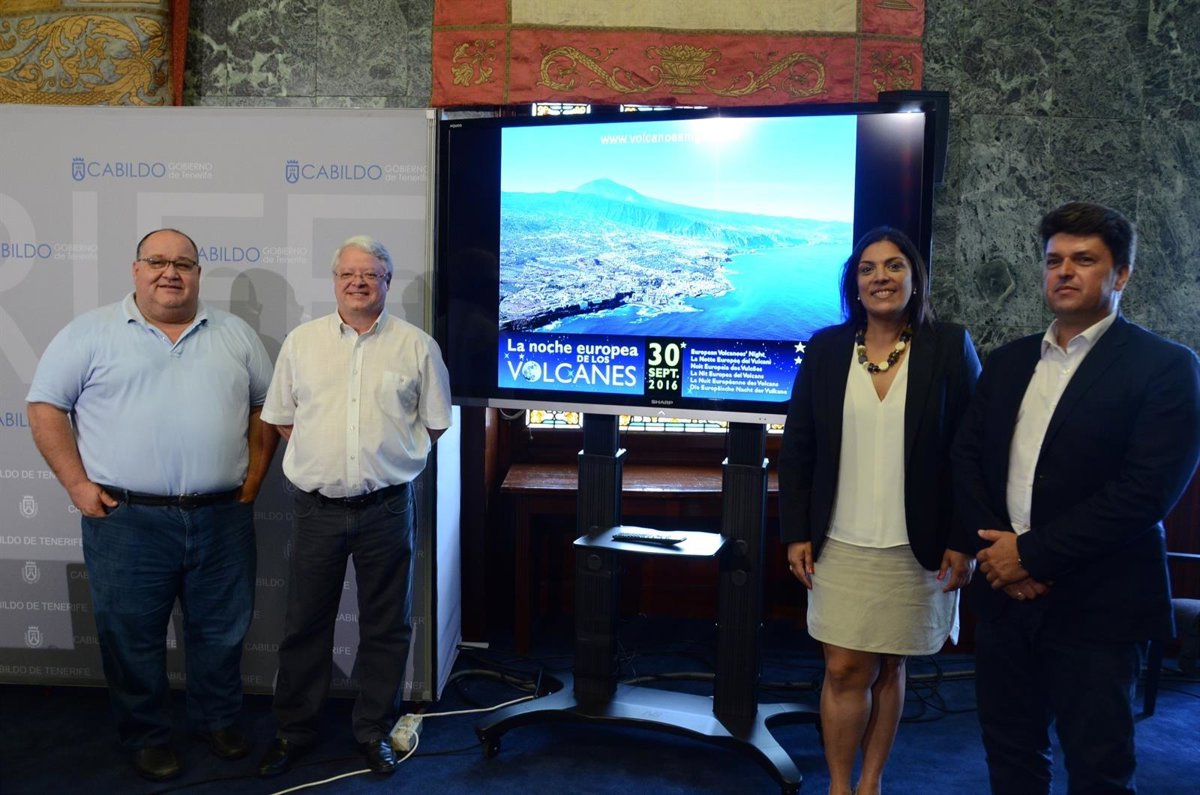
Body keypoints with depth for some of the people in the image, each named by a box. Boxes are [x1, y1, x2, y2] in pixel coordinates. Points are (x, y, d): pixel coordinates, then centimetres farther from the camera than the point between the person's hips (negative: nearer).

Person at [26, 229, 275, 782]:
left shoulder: (235, 334, 9)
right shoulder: (92, 332, 1)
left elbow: (266, 406, 13)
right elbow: (45, 407, 0)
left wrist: (252, 480, 4)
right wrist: (79, 485, -7)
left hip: (223, 517, 2)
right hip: (127, 520, -2)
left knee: (222, 630, 14)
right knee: (133, 637, 9)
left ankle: (219, 719, 34)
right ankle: (147, 737, 29)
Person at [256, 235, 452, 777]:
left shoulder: (417, 346, 1)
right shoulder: (302, 342, 5)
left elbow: (434, 423, 7)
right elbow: (280, 418, 12)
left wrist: (387, 457, 3)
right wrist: (319, 458, 4)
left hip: (387, 507, -1)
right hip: (317, 506, 1)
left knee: (386, 627, 9)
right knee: (305, 624, 11)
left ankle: (374, 731, 27)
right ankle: (294, 731, 29)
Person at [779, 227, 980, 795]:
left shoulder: (950, 347, -2)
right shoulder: (826, 348, 2)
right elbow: (796, 447, 4)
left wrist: (963, 541, -6)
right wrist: (796, 532, 0)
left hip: (917, 550, -1)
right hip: (840, 546, 1)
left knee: (887, 667, 12)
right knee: (845, 670, 4)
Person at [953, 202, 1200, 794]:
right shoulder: (1006, 363, 11)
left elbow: (1146, 491, -16)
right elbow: (967, 459, 7)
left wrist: (1033, 552, -16)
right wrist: (995, 549, -9)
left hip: (1096, 609, -5)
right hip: (1004, 595, 5)